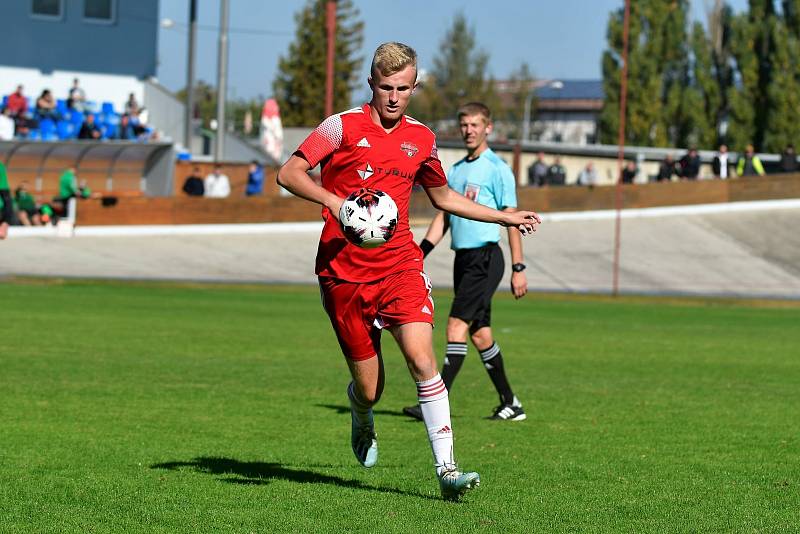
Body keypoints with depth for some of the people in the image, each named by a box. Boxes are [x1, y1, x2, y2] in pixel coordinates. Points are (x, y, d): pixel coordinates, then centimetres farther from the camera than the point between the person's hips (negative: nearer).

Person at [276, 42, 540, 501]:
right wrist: (334, 201, -25)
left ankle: (447, 470, -20)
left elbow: (443, 196, 26)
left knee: (422, 359, -20)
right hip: (344, 272, -2)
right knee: (368, 388, 2)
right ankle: (362, 424, 41)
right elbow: (289, 174, -9)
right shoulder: (343, 126, -3)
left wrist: (505, 217, 24)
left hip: (400, 265, 2)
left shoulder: (421, 139, 10)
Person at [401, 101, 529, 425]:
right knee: (479, 333, 8)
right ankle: (510, 404, 16)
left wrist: (518, 269, -13)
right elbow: (443, 217, 20)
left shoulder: (497, 169, -6)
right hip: (463, 258, 8)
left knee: (457, 325, -14)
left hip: (485, 256, -8)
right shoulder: (455, 170, 16)